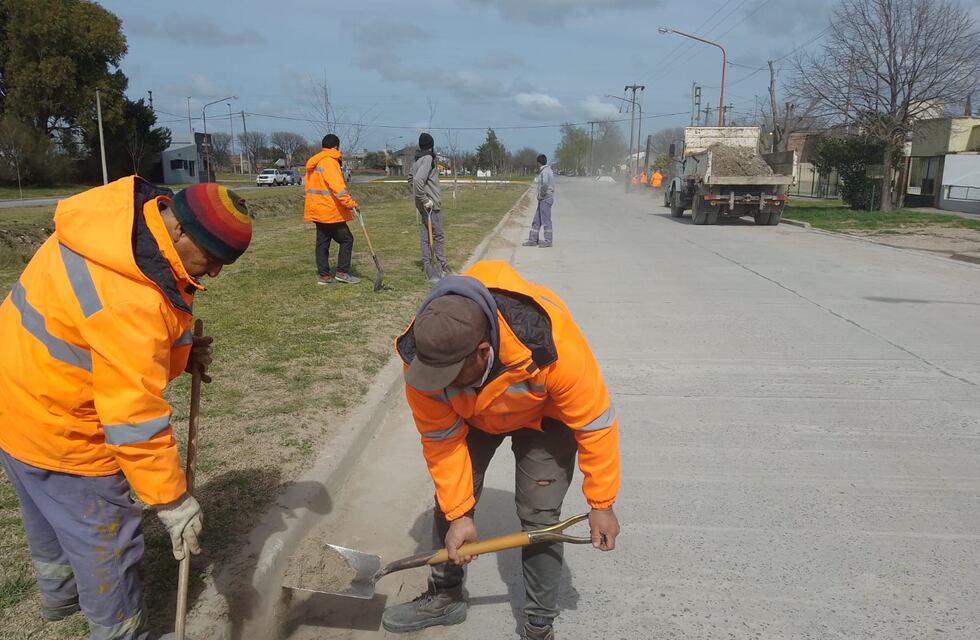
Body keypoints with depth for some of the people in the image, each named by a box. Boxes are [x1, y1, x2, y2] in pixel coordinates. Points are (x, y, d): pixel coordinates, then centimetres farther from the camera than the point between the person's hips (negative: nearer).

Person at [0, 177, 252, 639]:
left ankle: (59, 594, 54)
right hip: (57, 425, -10)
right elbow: (135, 416, -33)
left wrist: (180, 351, -8)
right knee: (106, 542, 6)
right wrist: (172, 501, -25)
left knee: (49, 516, 30)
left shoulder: (127, 218, -8)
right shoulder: (129, 302, -36)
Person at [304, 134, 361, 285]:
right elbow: (337, 186, -27)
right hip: (330, 211, -9)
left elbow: (309, 184, 21)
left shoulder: (313, 163, 15)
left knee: (322, 242, 11)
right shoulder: (330, 162, -15)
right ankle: (342, 272, -1)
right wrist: (350, 203, -30)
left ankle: (323, 275, 12)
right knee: (346, 239, 0)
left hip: (317, 210, 9)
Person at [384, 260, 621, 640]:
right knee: (450, 496, 5)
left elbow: (595, 423, -30)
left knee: (539, 515, -8)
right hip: (471, 416, 3)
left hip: (544, 415, -3)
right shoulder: (422, 356, -34)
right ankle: (444, 595, 29)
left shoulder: (550, 343, -45)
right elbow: (442, 441, -21)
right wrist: (458, 515, -18)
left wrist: (601, 505, -21)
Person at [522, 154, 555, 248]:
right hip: (544, 200, 10)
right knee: (537, 220, 12)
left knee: (545, 220, -4)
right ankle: (532, 240, 16)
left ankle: (548, 241, 2)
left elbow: (545, 184, -32)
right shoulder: (548, 170, 15)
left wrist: (541, 195, -17)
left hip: (545, 199, -10)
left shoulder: (544, 171, -16)